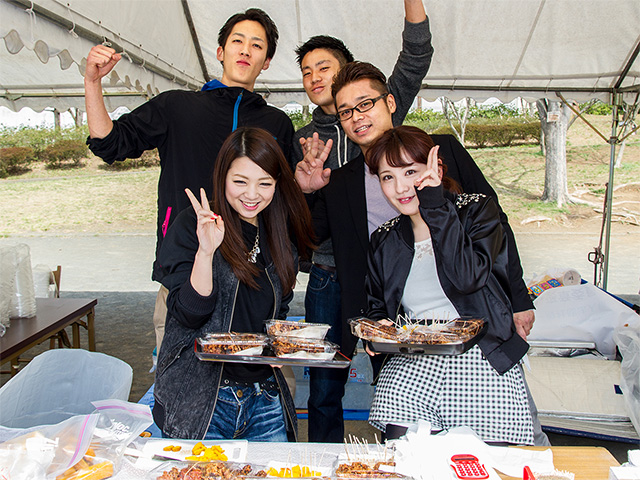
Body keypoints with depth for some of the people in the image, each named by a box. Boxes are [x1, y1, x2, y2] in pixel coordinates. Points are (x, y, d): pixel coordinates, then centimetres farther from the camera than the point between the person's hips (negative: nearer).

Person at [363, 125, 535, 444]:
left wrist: (433, 203, -18)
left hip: (482, 362, -2)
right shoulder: (383, 241, 9)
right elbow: (376, 308, 19)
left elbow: (467, 277, -19)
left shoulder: (476, 210, -1)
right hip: (410, 368, 2)